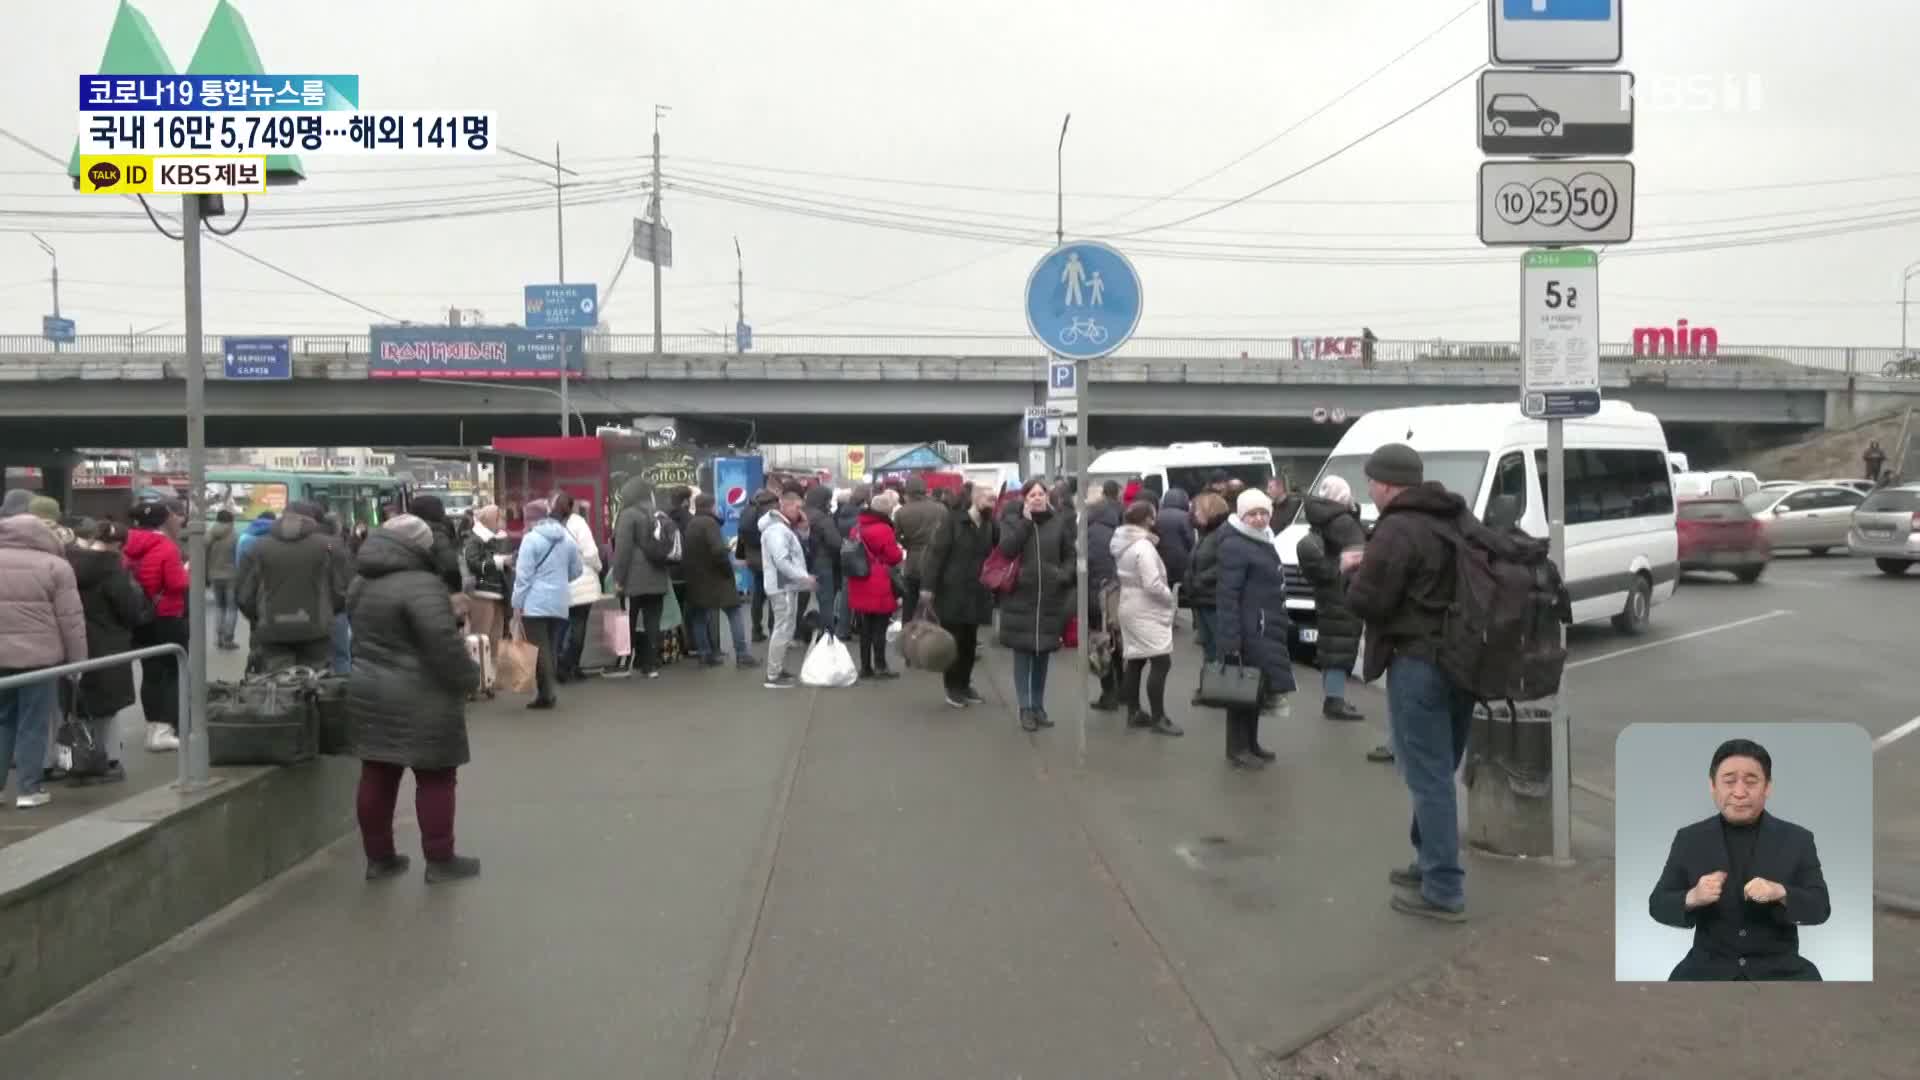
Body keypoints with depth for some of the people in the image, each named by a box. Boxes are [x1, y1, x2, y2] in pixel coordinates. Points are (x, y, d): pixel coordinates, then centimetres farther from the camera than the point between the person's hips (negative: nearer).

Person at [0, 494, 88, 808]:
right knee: (33, 724, 3)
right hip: (40, 654, -3)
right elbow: (71, 619, -7)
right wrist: (77, 660, 1)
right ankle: (28, 789, 6)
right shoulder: (54, 564, -7)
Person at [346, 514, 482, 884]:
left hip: (369, 693, 8)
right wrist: (467, 679, -14)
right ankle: (440, 860, 8)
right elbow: (443, 641, -25)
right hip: (420, 700, -8)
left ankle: (378, 858, 20)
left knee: (376, 777, 12)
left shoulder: (360, 585, 11)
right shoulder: (421, 585, -19)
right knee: (435, 779, 2)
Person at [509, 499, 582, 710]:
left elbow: (523, 575, -11)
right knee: (552, 648, 12)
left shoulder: (531, 538, -8)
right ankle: (549, 692, 17)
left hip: (535, 603, -5)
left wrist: (517, 603, -6)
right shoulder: (566, 538, 9)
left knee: (539, 649, -2)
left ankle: (545, 695, -4)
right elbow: (576, 570, 17)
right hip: (559, 603, 5)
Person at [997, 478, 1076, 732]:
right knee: (1023, 654, 1)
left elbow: (1070, 556, 10)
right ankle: (1025, 708, 7)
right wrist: (1025, 520, -14)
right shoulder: (1012, 520, 2)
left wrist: (1065, 575, -9)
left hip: (1050, 599, 2)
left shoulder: (1059, 521, 5)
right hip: (1020, 597, -2)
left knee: (1043, 655, 9)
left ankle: (1038, 706, 20)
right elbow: (1006, 549, -14)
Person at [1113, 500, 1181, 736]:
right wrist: (1170, 596, -8)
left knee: (1135, 661, 13)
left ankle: (1134, 713, 18)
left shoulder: (1122, 544, 8)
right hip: (1146, 611, -10)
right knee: (1161, 662, -8)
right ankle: (1158, 717, -6)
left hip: (1129, 607, 10)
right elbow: (1152, 584, -24)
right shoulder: (1144, 546, -20)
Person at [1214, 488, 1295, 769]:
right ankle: (1237, 749, 4)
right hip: (1246, 632, -10)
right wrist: (1230, 640, -25)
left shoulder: (1263, 542, 16)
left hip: (1264, 631, 10)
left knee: (1257, 688, 16)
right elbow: (1226, 595, -21)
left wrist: (1278, 627, 22)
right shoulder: (1235, 546, -15)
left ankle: (1251, 744, 26)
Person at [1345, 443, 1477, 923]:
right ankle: (1431, 862, 30)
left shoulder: (1398, 529, -16)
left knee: (1427, 778, -3)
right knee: (1438, 771, 19)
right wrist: (1375, 565, 15)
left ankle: (1444, 891, 1)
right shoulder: (1455, 522, 14)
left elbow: (1366, 602, -16)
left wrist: (1359, 570, 4)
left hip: (1418, 664, -9)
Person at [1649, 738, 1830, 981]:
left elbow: (1820, 908, -2)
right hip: (1709, 967, 0)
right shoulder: (1689, 839, 3)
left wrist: (1780, 893, -22)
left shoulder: (1797, 839, 3)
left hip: (1779, 969, 0)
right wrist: (1691, 898, -20)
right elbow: (1658, 905, 2)